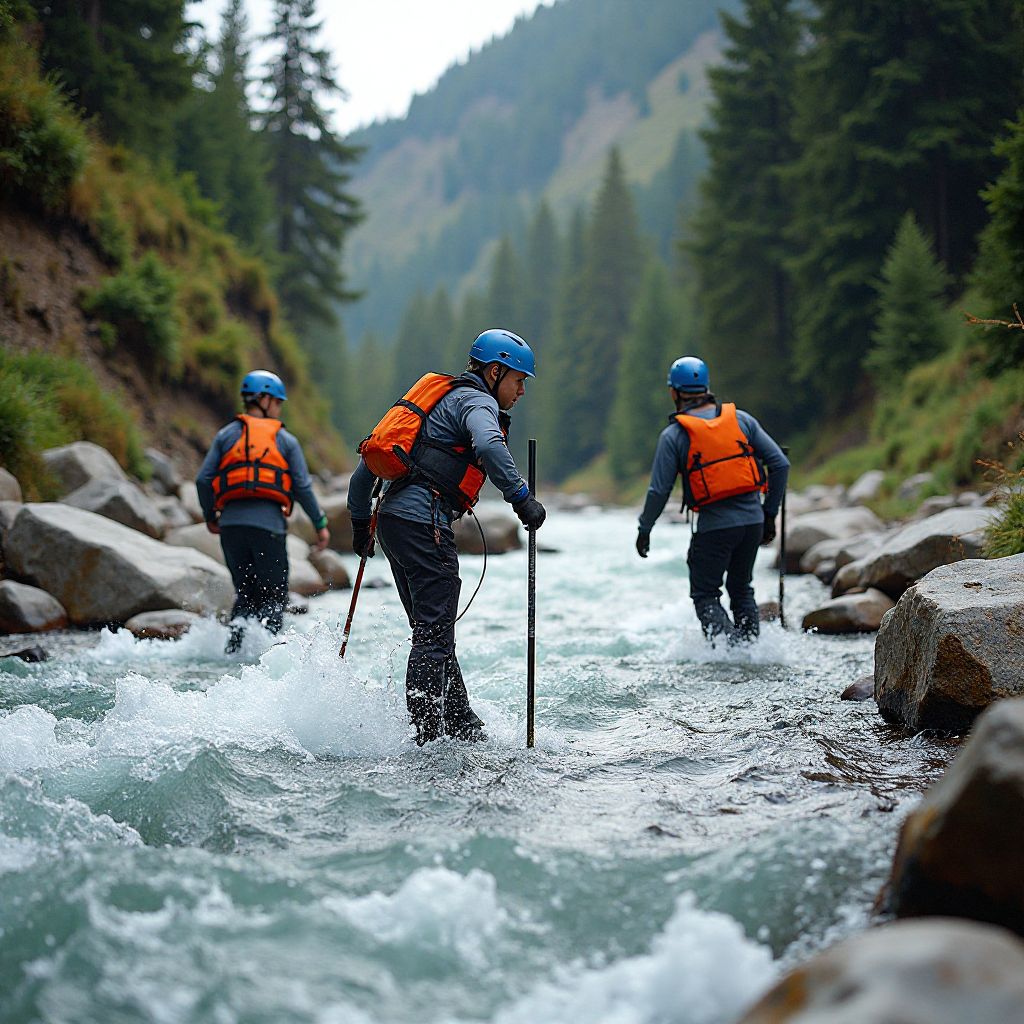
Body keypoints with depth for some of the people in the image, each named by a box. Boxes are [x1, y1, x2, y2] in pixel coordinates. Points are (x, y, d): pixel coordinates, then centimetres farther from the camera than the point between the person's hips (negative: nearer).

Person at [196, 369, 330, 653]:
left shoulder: (227, 435, 13)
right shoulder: (286, 440, 8)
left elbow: (204, 480, 6)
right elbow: (302, 487, 1)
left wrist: (210, 517, 20)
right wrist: (320, 524, 9)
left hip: (231, 523, 3)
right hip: (268, 524, -3)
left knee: (246, 594, 15)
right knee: (274, 597, 3)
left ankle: (234, 646, -4)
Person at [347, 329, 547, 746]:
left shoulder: (443, 395, 27)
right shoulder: (476, 401, -1)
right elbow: (488, 445, -28)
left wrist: (360, 520, 31)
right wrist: (521, 497, -27)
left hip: (392, 516, 10)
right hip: (424, 521, -10)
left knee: (434, 630, 12)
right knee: (434, 634, -10)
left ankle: (462, 726, 17)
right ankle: (427, 736, -13)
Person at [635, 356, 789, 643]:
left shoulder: (674, 435, -6)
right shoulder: (741, 419, 5)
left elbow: (659, 490, -6)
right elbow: (780, 464, 4)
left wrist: (644, 529, 9)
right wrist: (770, 513, 13)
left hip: (714, 525, -4)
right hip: (752, 520, 4)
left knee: (706, 595, 7)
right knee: (742, 590, 22)